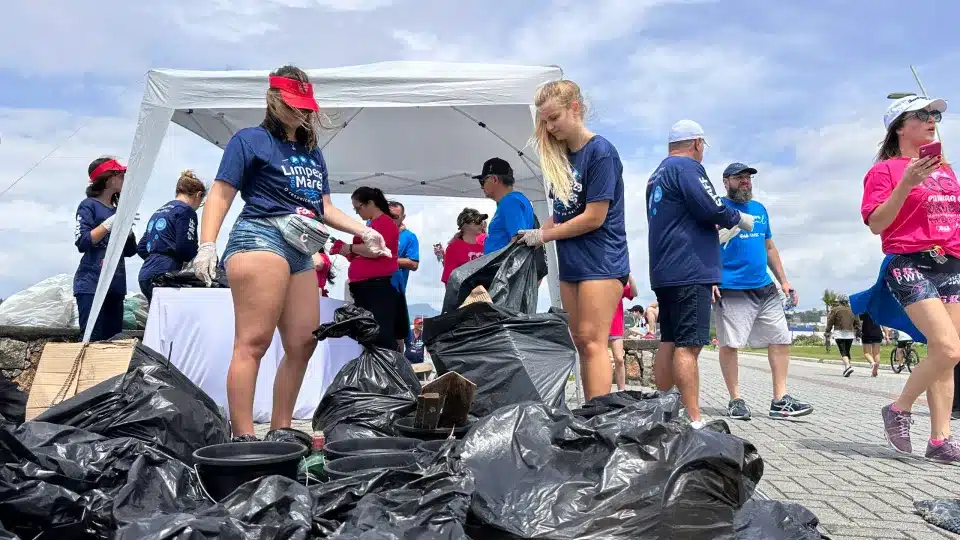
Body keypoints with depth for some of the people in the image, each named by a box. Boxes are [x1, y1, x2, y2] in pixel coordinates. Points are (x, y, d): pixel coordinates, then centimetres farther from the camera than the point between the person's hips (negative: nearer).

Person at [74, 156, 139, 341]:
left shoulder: (118, 210, 17)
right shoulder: (89, 205, -1)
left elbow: (129, 251, 15)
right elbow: (82, 243, -12)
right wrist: (110, 223, -16)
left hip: (116, 284, 7)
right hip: (92, 284, -7)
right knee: (92, 340, -11)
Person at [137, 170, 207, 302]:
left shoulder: (159, 211, 21)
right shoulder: (186, 211, -4)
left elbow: (141, 248, 21)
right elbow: (186, 250, -13)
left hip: (145, 274, 9)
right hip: (163, 275, -9)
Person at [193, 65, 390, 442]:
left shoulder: (313, 152, 25)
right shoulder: (250, 139, 5)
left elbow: (325, 207, 27)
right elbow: (221, 195, -3)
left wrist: (363, 231, 15)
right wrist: (207, 245, -15)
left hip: (301, 252, 8)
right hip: (260, 239, -7)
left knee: (303, 343, 3)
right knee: (252, 342, -14)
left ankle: (280, 432, 13)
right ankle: (243, 438, -14)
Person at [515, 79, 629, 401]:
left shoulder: (600, 152, -12)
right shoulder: (560, 157, 11)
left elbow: (594, 218, -16)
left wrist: (543, 235, -8)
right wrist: (532, 241, 0)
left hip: (601, 262, -8)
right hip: (571, 264, 8)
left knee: (592, 342, -11)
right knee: (581, 342, 8)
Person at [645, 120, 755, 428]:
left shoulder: (658, 174, 21)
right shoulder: (688, 167, -7)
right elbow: (713, 209, -17)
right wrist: (740, 219, 1)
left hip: (665, 273, 10)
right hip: (690, 272, -10)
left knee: (670, 342, 12)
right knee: (688, 346, -12)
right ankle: (693, 421, -13)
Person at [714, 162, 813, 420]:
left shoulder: (760, 209, 19)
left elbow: (770, 248, 24)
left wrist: (784, 281, 19)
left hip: (765, 288, 7)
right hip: (731, 289, -6)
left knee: (781, 340, 4)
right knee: (729, 344, -4)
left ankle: (780, 401, 10)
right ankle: (735, 400, 8)